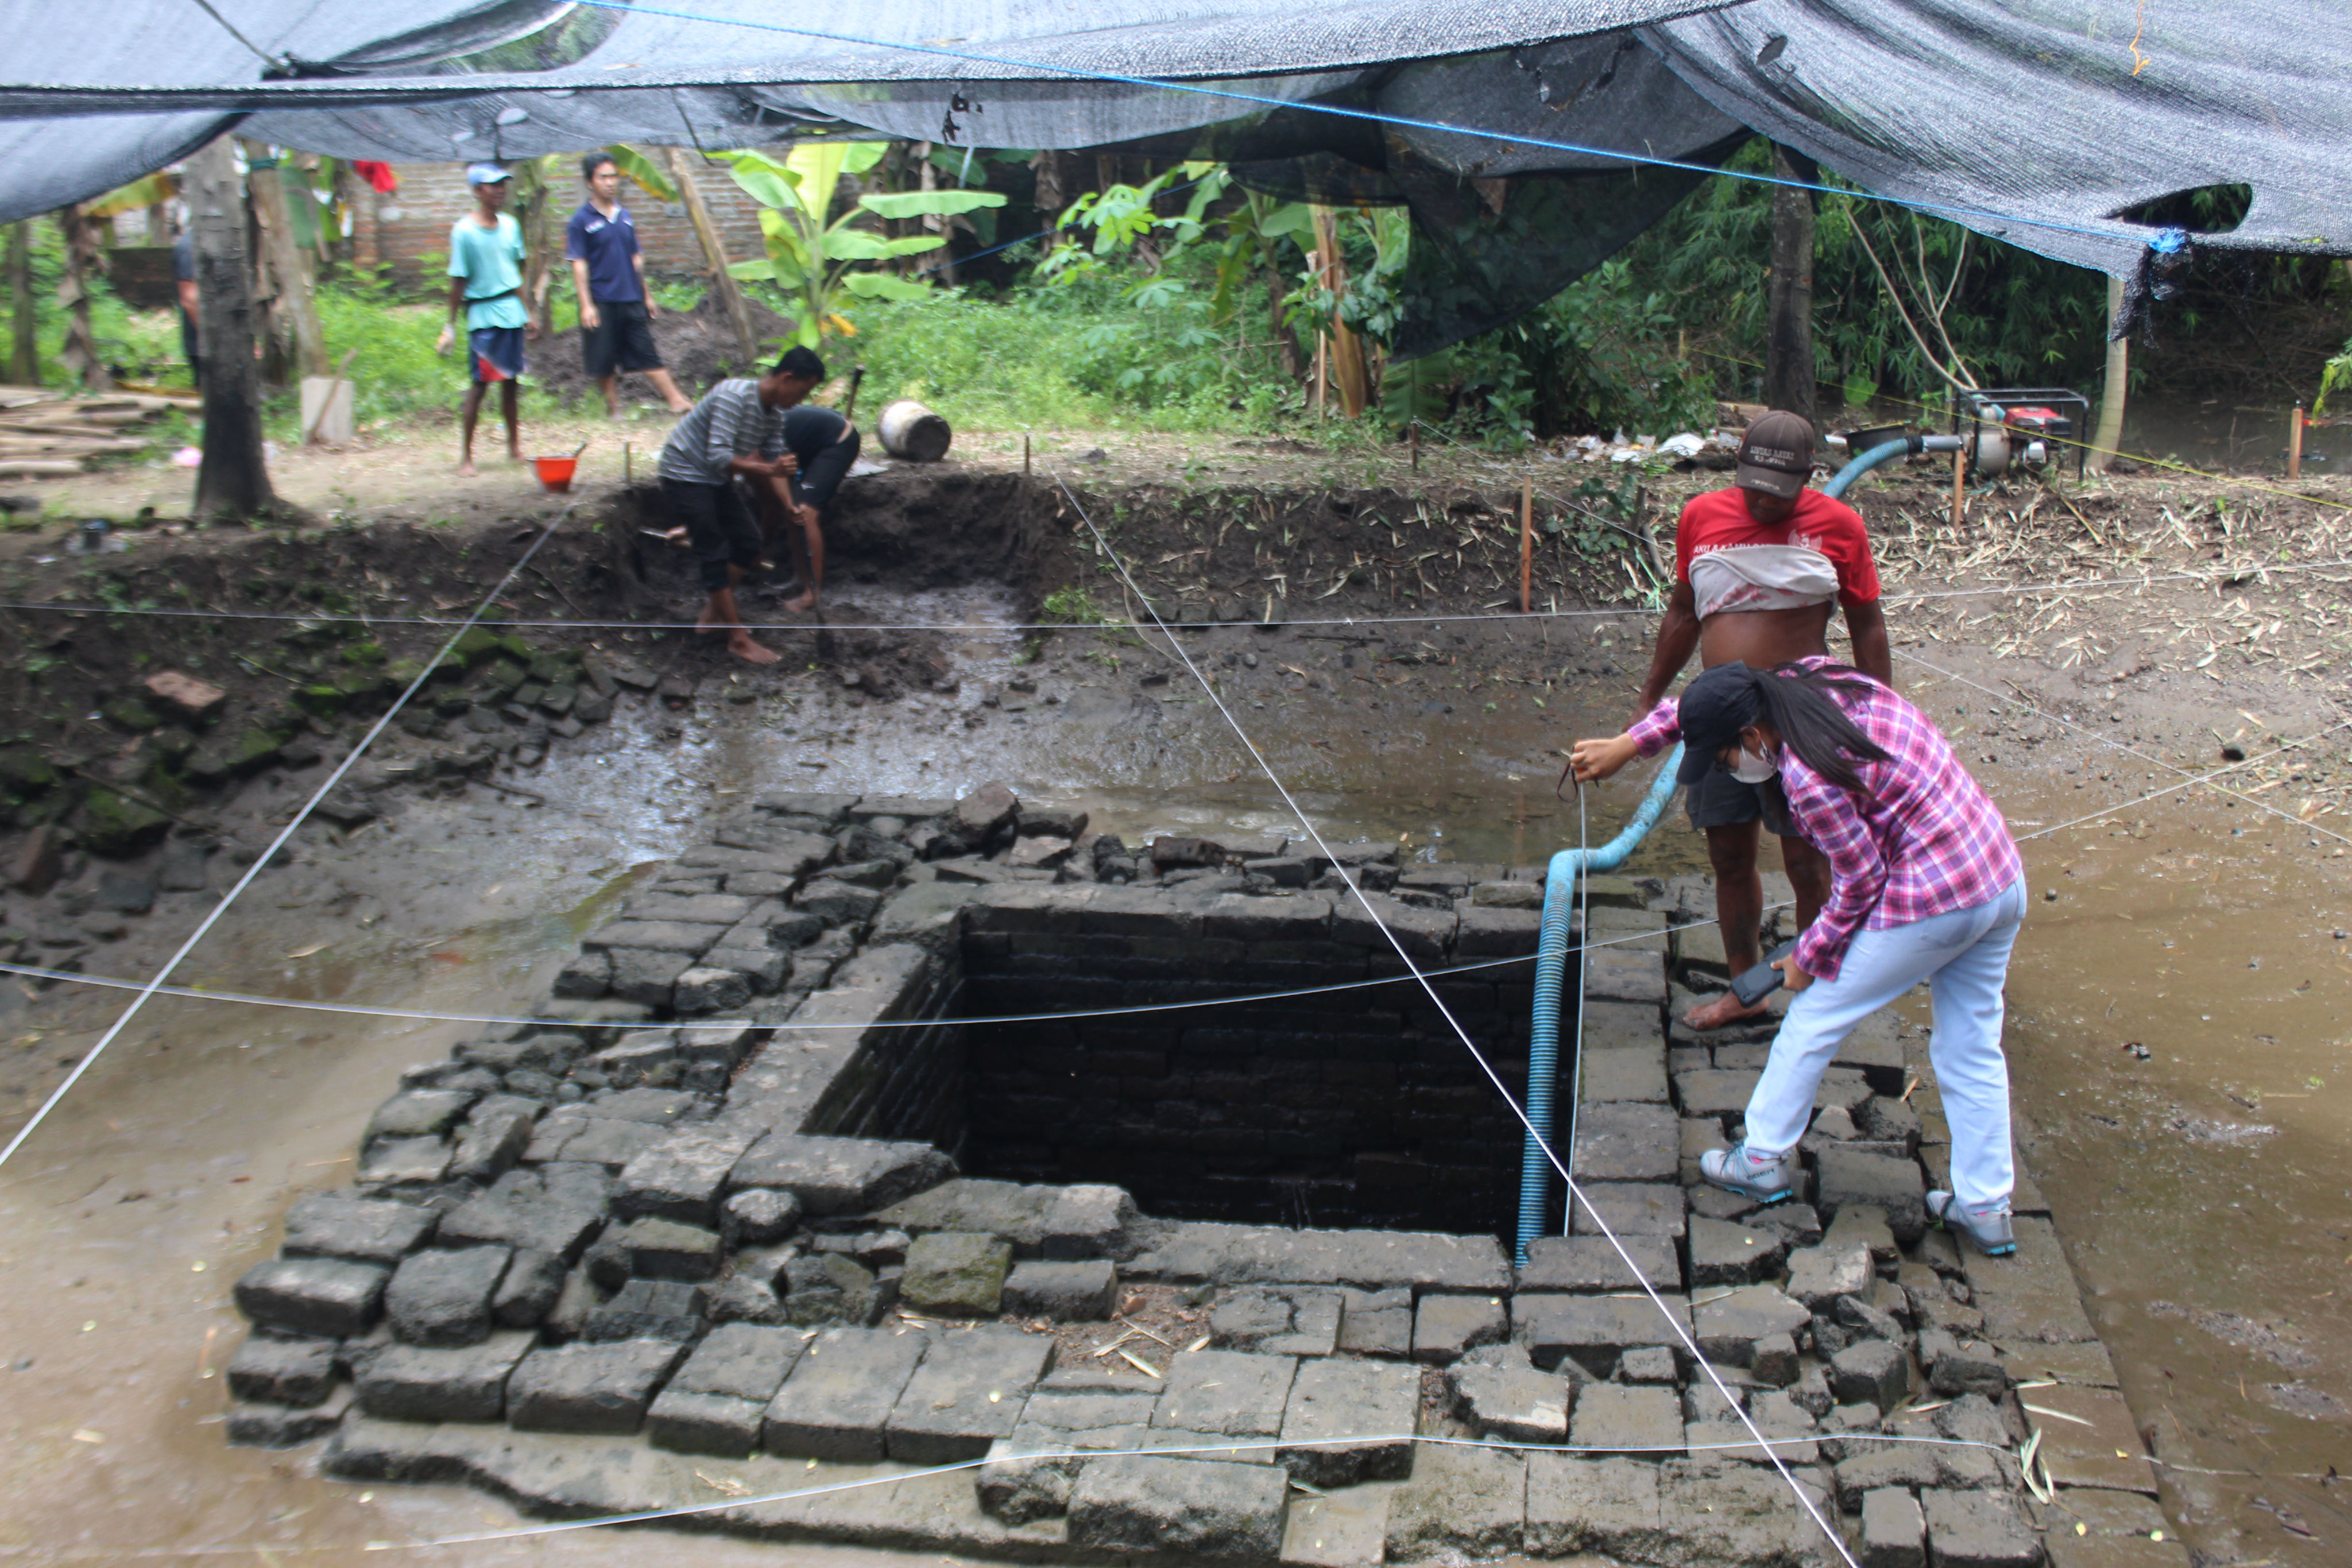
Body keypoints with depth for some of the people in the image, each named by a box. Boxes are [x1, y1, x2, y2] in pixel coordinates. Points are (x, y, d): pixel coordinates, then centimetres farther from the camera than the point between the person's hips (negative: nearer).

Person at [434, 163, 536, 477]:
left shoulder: (510, 226, 8)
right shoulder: (464, 231, -9)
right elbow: (458, 282, -6)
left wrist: (527, 314, 20)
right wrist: (451, 326, -5)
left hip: (512, 312, 5)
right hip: (483, 313, -5)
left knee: (511, 380, 10)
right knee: (480, 382, -5)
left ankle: (514, 444, 22)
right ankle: (466, 454, 1)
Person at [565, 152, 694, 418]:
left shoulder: (625, 216, 12)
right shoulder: (581, 221, -4)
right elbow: (579, 265, -7)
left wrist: (647, 296, 18)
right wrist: (586, 304, -13)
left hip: (632, 299, 4)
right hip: (601, 303, -4)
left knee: (648, 353, 3)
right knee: (604, 361, 2)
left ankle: (677, 400, -1)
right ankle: (613, 408, 14)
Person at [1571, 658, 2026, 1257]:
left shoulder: (1808, 779, -22)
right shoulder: (1813, 678, 3)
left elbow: (1860, 879, -14)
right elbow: (1712, 704, 19)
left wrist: (1810, 958, 0)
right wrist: (1628, 746, 21)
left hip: (1927, 905, -9)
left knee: (1814, 1019, 10)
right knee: (1972, 1050, 16)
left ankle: (1762, 1159, 24)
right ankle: (1987, 1207, 23)